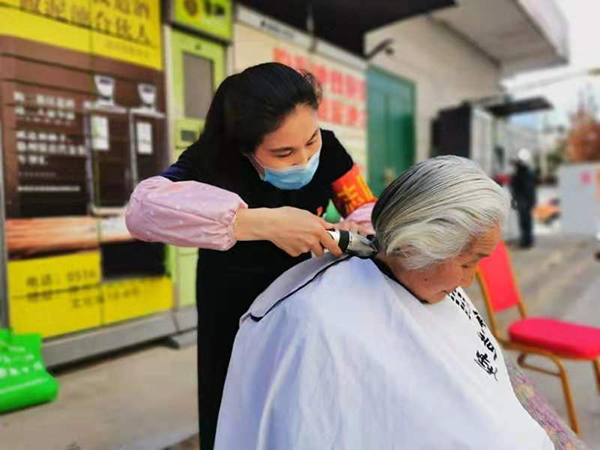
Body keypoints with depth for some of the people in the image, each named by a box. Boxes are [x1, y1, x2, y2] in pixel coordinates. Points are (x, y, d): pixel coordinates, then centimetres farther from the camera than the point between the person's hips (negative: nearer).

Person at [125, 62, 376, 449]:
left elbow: (366, 208, -7)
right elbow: (144, 207, -46)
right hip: (234, 304, -3)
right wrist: (265, 222, -52)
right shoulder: (215, 163, -28)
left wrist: (360, 231, -31)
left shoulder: (326, 149, -17)